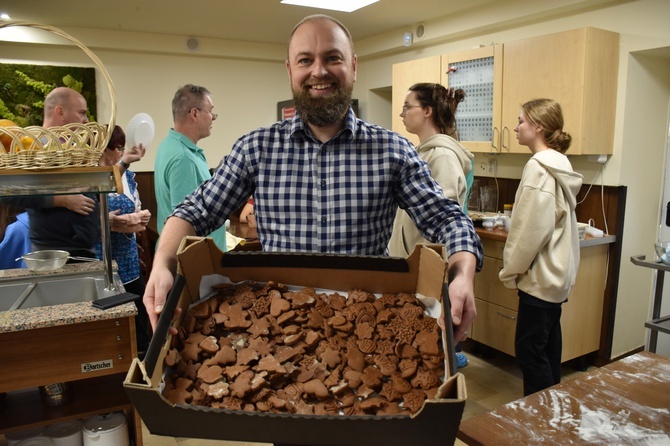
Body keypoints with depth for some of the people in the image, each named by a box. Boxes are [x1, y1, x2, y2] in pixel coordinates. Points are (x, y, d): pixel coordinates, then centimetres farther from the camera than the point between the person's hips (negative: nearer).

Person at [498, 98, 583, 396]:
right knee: (548, 345, 19)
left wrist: (510, 271, -10)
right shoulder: (559, 165, 12)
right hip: (557, 273, 10)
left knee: (529, 349, -2)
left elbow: (532, 229, -21)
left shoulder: (538, 167, -18)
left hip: (540, 276, -10)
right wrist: (515, 267, 17)